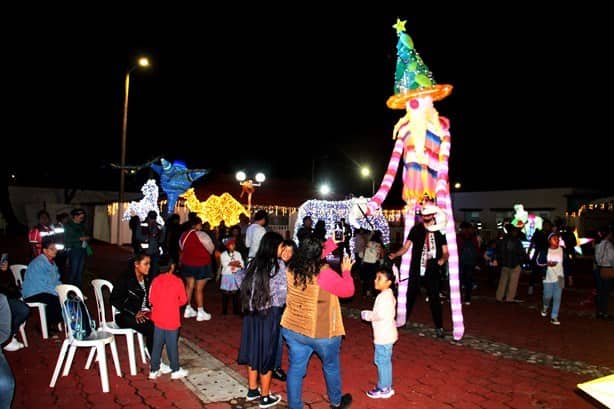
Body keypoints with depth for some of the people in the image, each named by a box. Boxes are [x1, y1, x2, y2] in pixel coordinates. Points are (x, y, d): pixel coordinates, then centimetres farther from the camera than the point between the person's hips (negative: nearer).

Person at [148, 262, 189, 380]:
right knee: (172, 345, 7)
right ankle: (175, 370, 18)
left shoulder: (156, 280, -5)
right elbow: (183, 300, -5)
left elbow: (151, 300, -2)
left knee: (157, 344, 13)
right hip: (172, 319, -3)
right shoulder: (178, 281, -11)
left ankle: (154, 370, 22)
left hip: (158, 318, 3)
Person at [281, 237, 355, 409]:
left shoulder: (291, 270, -7)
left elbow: (311, 263, 13)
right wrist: (346, 272, 5)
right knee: (331, 366, 20)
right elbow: (348, 291, -11)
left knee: (295, 369, 13)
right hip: (322, 333, -4)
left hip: (292, 329, 4)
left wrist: (331, 244, 17)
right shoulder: (325, 274, -24)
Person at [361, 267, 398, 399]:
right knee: (386, 361, 18)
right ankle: (387, 386, 30)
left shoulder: (384, 296, -22)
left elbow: (380, 315, -28)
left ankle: (383, 389, 15)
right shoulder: (389, 294, 9)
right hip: (387, 334, 10)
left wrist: (367, 315, -13)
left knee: (382, 361, 3)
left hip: (383, 336, -10)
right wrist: (371, 314, 9)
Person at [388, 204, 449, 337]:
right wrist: (395, 255, -16)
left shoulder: (440, 231, 2)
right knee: (410, 295, 8)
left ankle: (439, 327, 16)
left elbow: (446, 252, 3)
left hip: (433, 270, -1)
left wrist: (442, 260, -18)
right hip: (416, 269, 1)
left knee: (434, 298, 4)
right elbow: (406, 247, 1)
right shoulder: (416, 229, 3)